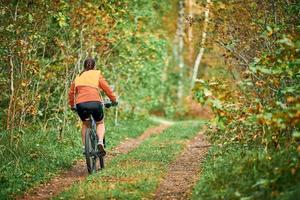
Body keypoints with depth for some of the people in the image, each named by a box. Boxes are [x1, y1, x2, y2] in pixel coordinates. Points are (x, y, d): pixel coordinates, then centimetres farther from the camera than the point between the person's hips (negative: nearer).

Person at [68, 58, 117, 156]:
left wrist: (72, 105, 37)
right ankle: (100, 142, -5)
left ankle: (84, 146, 18)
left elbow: (71, 92, 25)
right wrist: (114, 100, 18)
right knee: (100, 123, 21)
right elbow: (107, 89, 7)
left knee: (85, 124, 28)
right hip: (95, 103, -2)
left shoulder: (78, 77, 23)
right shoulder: (97, 74, 15)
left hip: (80, 104, 2)